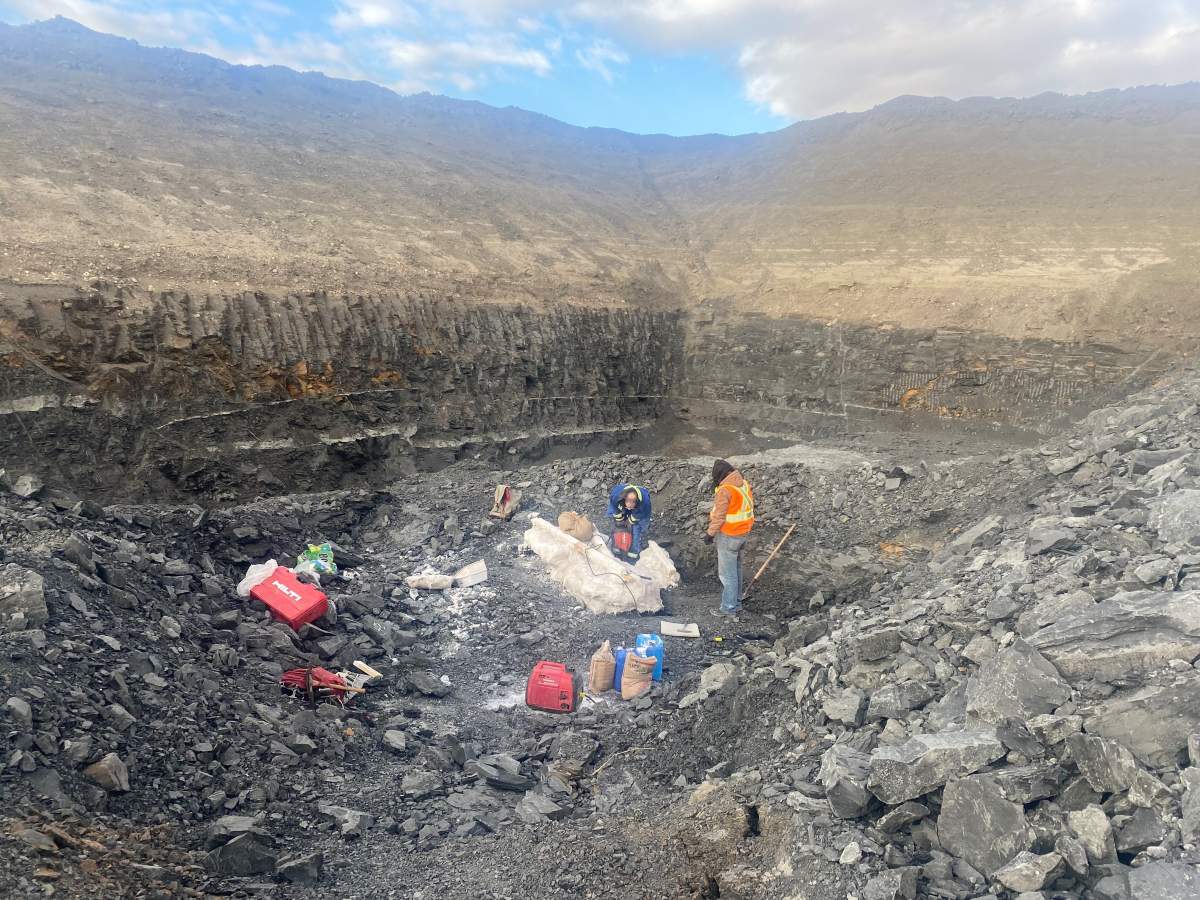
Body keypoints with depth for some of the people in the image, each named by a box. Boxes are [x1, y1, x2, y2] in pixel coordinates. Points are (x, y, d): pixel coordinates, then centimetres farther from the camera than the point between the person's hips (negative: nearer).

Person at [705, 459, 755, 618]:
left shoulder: (725, 490, -22)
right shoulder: (744, 484, 3)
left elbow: (719, 516, -19)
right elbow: (749, 506, 11)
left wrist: (710, 534, -8)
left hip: (728, 536, -9)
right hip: (743, 533, 9)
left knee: (727, 573, 1)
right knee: (736, 568, 21)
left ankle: (729, 608, 8)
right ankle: (736, 602, 33)